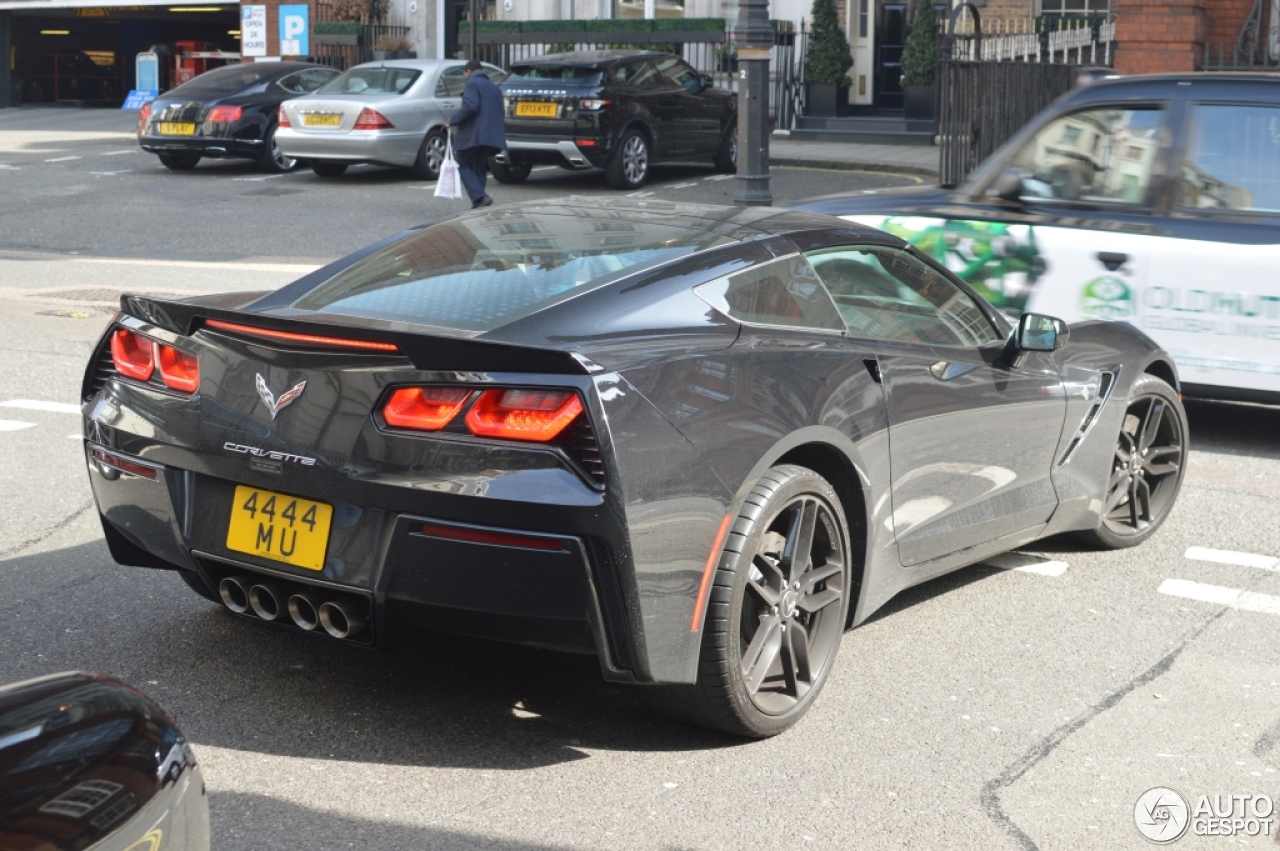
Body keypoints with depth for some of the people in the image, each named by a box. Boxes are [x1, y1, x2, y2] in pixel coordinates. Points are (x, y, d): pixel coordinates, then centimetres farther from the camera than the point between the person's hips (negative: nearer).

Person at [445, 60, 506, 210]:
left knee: (464, 166, -1)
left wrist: (453, 120, -11)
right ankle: (478, 201, 8)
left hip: (473, 135, -8)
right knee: (479, 168, 14)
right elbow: (499, 113, 22)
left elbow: (471, 106, -19)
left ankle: (479, 197, -20)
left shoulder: (472, 83, -4)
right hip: (491, 135, 8)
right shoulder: (494, 88, 23)